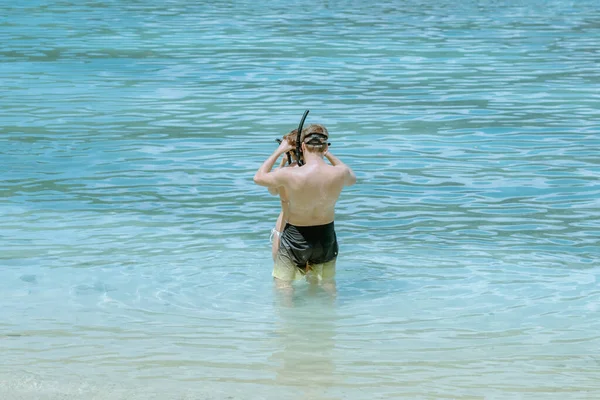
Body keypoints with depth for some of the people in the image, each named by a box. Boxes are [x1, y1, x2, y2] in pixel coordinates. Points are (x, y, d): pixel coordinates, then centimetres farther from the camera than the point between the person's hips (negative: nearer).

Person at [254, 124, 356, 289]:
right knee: (327, 286, 27)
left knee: (283, 286, 16)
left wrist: (279, 151, 3)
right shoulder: (339, 173, -19)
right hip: (326, 237, 3)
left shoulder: (290, 175, -26)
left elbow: (258, 177, -6)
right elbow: (352, 179, 9)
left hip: (295, 239, -3)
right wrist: (328, 154, 11)